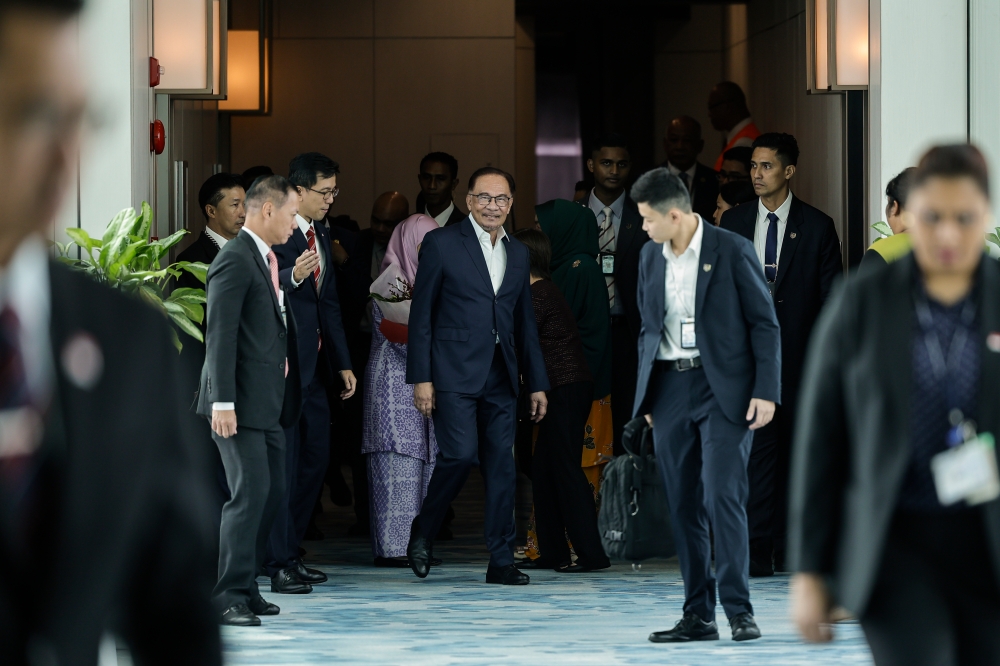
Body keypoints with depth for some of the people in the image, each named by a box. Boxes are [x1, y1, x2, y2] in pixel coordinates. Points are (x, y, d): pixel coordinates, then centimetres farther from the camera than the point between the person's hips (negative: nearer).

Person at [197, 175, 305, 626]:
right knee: (250, 492, -13)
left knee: (273, 491, 11)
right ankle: (228, 597, -10)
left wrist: (294, 278, 20)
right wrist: (222, 402, -23)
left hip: (269, 402, 10)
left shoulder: (265, 259, 17)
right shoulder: (236, 260, -13)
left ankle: (245, 587, 19)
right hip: (241, 402, -10)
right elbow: (220, 334, -19)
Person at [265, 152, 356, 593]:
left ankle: (289, 552, 21)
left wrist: (343, 363, 18)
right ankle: (279, 564, -4)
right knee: (283, 465, -7)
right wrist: (293, 275, -39)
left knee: (315, 458, 12)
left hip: (314, 366, 9)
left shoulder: (321, 235, 17)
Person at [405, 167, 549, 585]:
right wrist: (421, 377, -9)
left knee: (502, 466, 2)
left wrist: (537, 383, 14)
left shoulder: (518, 253, 15)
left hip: (500, 378, 5)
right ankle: (422, 531, 9)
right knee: (460, 454, -15)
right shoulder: (442, 244, -1)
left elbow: (525, 323, 18)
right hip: (454, 375, -5)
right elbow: (421, 315, -3)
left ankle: (501, 561, 6)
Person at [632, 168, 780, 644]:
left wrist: (766, 391, -11)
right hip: (670, 389, 5)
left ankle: (739, 609, -7)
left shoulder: (732, 250, -7)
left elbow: (764, 323, -5)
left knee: (722, 496, -14)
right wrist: (648, 398, 14)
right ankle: (698, 616, 9)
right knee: (683, 505, 5)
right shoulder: (651, 256, 10)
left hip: (723, 389, -5)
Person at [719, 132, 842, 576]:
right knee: (756, 450, -8)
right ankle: (757, 550, -8)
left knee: (794, 452, 4)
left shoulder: (817, 227, 3)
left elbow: (832, 298, 2)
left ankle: (786, 548, 11)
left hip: (798, 356, -1)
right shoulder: (733, 223, 10)